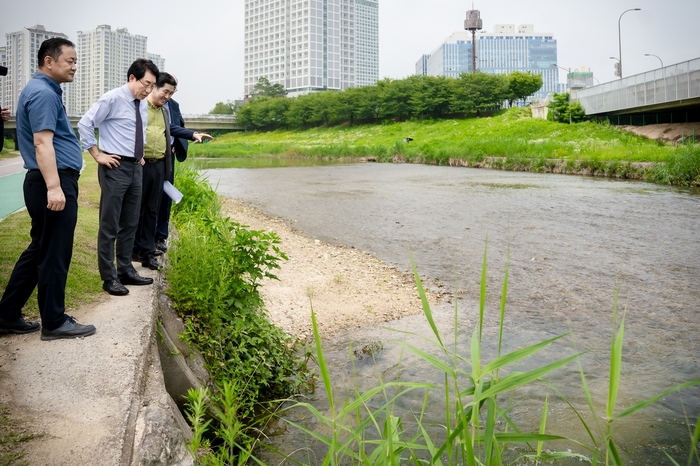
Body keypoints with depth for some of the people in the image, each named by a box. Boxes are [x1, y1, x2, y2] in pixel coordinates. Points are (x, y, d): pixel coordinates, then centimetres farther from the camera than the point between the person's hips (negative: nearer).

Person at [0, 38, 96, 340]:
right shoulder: (44, 93, -14)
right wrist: (54, 187, -29)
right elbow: (42, 142, -23)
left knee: (39, 250, 15)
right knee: (55, 255, -2)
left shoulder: (42, 90, 19)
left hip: (52, 181, 11)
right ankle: (54, 323, 9)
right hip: (55, 182, -11)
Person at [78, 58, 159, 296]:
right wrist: (98, 155, -13)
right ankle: (109, 277, 7)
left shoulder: (142, 105, 12)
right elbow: (85, 124, -13)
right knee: (110, 225, -1)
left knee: (130, 224, 14)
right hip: (115, 167, -8)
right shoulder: (112, 99, -11)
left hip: (135, 168, 8)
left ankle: (126, 271, 25)